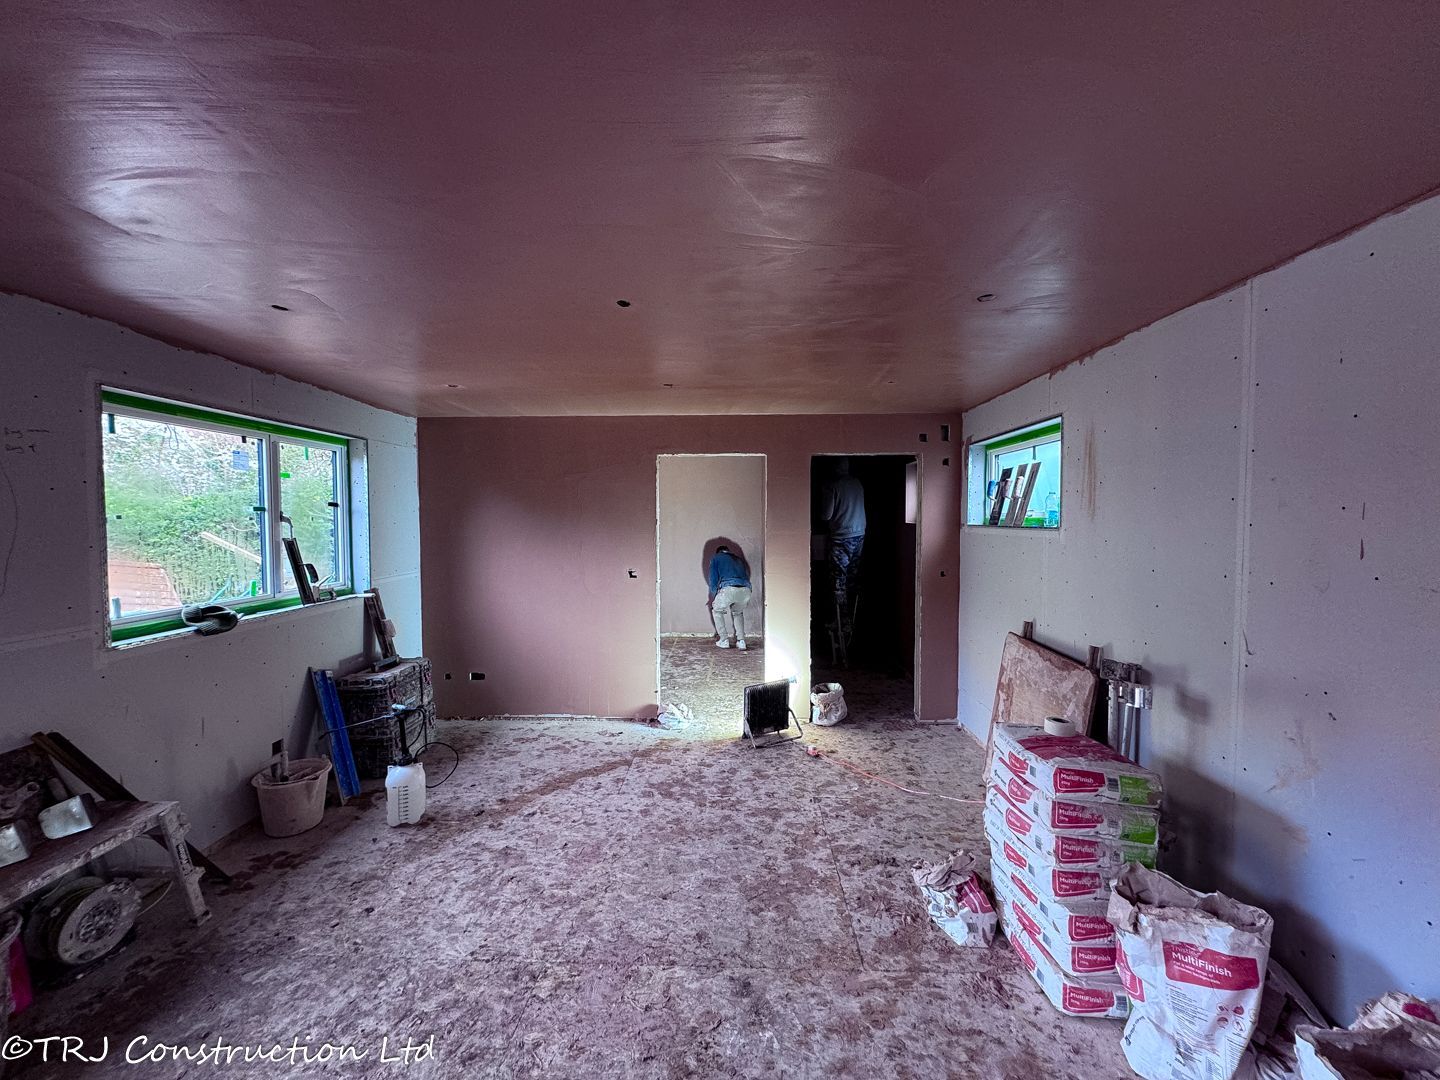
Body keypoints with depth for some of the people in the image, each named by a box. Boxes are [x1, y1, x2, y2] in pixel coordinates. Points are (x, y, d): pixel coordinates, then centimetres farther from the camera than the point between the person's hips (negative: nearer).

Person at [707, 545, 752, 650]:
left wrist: (714, 597, 30)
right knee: (738, 613, 32)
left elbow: (713, 579, 15)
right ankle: (741, 641, 22)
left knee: (717, 611, 24)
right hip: (745, 590, 4)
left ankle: (724, 641, 20)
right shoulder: (739, 559, 34)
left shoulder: (716, 558, 21)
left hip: (728, 589, -4)